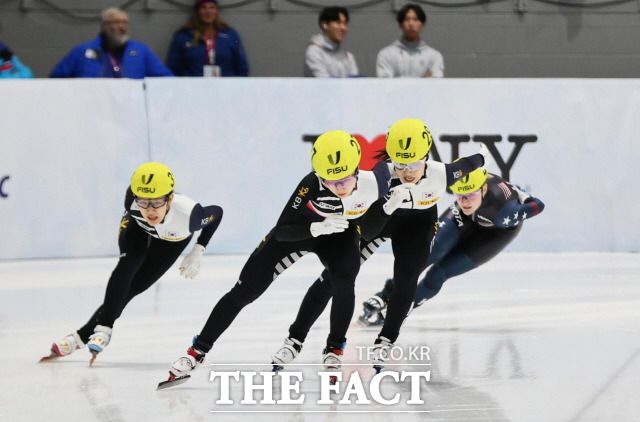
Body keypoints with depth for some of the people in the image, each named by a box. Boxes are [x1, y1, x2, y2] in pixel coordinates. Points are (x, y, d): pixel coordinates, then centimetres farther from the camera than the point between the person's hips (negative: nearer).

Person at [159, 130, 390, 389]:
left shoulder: (375, 182, -32)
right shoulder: (311, 185, -37)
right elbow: (282, 232, -34)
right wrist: (317, 228, -47)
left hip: (340, 234, 1)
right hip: (301, 230, -1)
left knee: (343, 284, -28)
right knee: (245, 290, -3)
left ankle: (333, 352, -7)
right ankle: (197, 353, 6)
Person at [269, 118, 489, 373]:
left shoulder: (441, 174, -33)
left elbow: (466, 166, -9)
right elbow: (367, 232, -39)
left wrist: (482, 157, 13)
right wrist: (389, 205, -57)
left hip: (418, 221, 2)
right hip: (378, 214, -1)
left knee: (406, 280, -15)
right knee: (334, 275, -7)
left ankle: (383, 345, 4)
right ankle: (294, 341, -1)